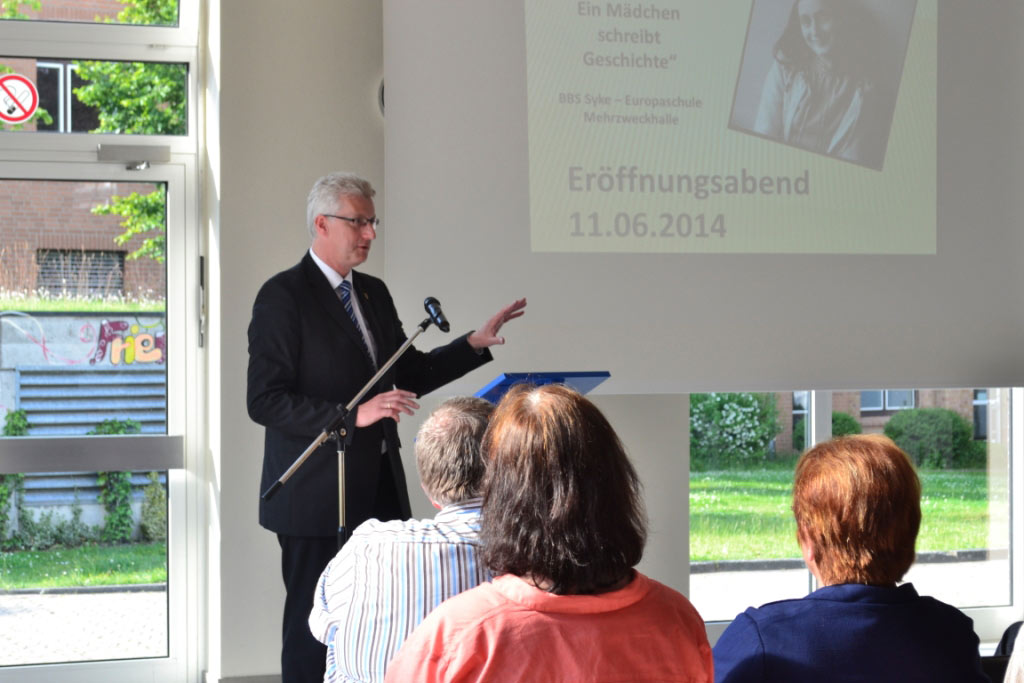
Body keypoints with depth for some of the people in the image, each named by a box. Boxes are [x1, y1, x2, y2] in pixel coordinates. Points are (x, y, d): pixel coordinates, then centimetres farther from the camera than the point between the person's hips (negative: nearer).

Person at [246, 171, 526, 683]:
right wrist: (354, 415, -23)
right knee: (314, 628, -1)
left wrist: (477, 342, 9)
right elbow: (264, 401, -15)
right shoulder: (283, 296, -9)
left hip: (379, 488, 7)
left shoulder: (374, 293, 15)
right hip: (319, 496, -7)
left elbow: (411, 375, 22)